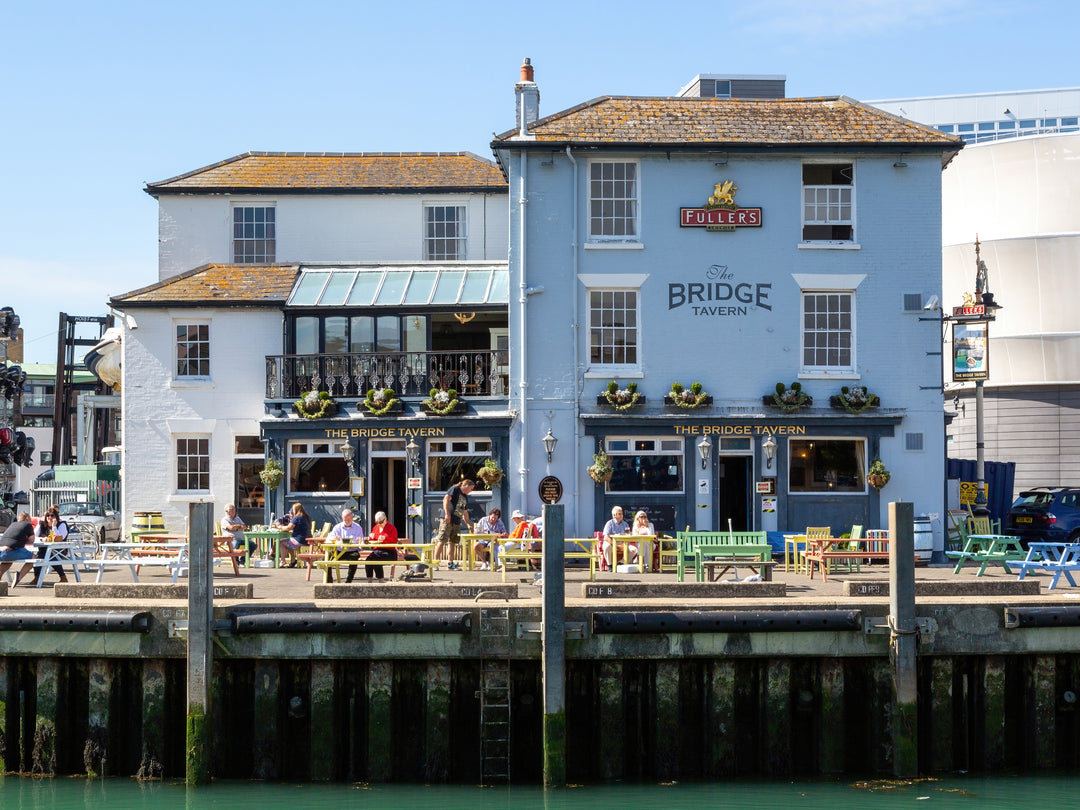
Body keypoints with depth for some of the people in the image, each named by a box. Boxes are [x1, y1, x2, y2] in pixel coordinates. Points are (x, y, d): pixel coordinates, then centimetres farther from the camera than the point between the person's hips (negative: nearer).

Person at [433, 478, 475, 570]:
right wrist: (447, 514, -23)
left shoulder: (465, 497, 23)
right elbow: (446, 499, -14)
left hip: (457, 522, 8)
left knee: (453, 542, 7)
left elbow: (465, 513, 29)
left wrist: (468, 524, 23)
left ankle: (451, 563, 10)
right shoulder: (454, 489, -2)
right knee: (441, 541, -11)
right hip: (447, 521, -8)